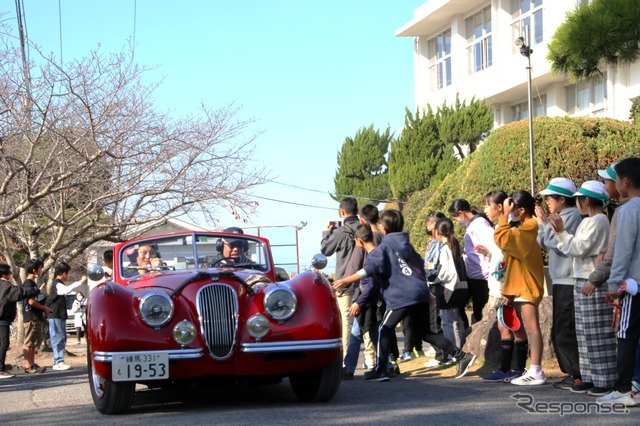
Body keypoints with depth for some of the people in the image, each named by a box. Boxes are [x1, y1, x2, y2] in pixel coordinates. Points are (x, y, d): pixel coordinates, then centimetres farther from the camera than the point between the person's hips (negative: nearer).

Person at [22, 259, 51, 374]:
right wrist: (44, 308, -8)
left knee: (33, 343, 13)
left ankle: (32, 365, 17)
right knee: (28, 343, -9)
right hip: (31, 317, -10)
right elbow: (31, 301, -19)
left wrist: (44, 308, 12)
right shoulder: (28, 283, -12)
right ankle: (28, 366, -10)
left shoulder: (33, 283, 19)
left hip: (37, 317, 10)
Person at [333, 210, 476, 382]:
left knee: (385, 330, 4)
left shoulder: (384, 248, -2)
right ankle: (461, 356, 7)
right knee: (426, 333, 14)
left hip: (401, 297, -7)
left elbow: (368, 269, -14)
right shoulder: (407, 245, 21)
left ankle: (380, 370, 0)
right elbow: (421, 266, 25)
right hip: (421, 293, 7)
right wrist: (428, 293, 33)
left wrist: (346, 280, -15)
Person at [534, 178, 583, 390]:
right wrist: (541, 222, 9)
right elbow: (544, 244, 18)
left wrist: (544, 222, -9)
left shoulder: (571, 215, -11)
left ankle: (577, 375, -7)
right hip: (562, 281, 10)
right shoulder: (562, 216, 18)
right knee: (560, 331, 12)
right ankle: (574, 372, 16)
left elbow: (556, 242, -20)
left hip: (568, 282, -10)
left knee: (564, 332, -10)